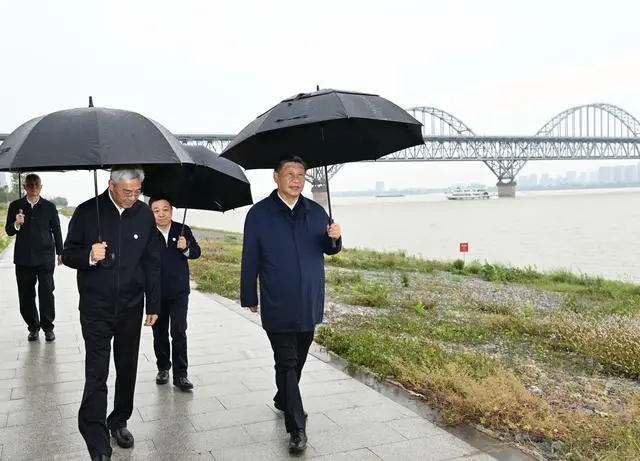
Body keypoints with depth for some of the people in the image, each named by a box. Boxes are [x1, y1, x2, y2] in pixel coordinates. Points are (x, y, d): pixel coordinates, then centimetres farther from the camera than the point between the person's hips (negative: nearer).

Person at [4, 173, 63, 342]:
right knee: (26, 295, 6)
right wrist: (16, 224, -17)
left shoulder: (49, 207, 5)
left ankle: (48, 327, 7)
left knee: (46, 292, -5)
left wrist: (60, 252, 10)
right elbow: (9, 231, 5)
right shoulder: (15, 206, 6)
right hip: (23, 258, 1)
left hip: (45, 257, -1)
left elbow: (56, 231, 10)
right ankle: (33, 327, 19)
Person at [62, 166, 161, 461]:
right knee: (96, 373, -3)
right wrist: (88, 256, -22)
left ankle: (119, 422, 30)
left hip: (131, 307, 3)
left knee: (127, 369, 12)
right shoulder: (87, 212, -6)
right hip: (96, 307, -2)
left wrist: (153, 305, 6)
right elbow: (68, 254, 0)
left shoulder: (145, 214, 0)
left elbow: (152, 262, 6)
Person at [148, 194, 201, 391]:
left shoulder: (183, 230, 0)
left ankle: (180, 374, 3)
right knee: (160, 332, 14)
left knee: (179, 332, -3)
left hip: (179, 291, 0)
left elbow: (196, 252, 3)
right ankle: (163, 368, 31)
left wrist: (186, 248, -18)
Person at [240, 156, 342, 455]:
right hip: (278, 306, -4)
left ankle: (283, 400, 42)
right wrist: (249, 298, 0)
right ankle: (297, 428, 3)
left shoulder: (316, 211, 5)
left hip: (310, 304, 4)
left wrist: (334, 238, -12)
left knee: (298, 360, 18)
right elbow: (250, 259, -3)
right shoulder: (259, 214, -6)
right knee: (287, 363, -2)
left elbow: (329, 249, 12)